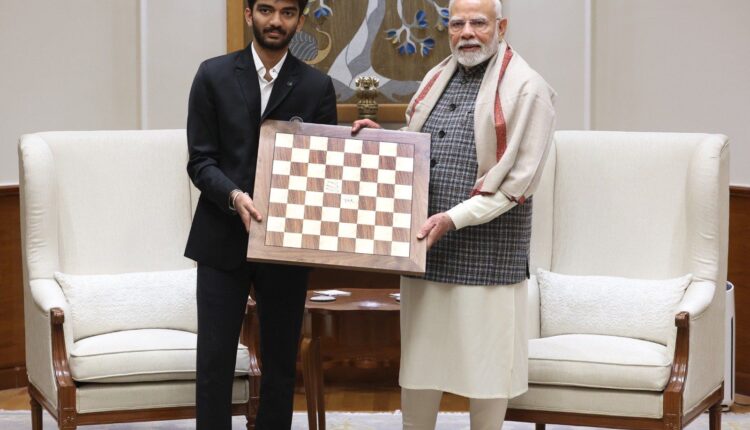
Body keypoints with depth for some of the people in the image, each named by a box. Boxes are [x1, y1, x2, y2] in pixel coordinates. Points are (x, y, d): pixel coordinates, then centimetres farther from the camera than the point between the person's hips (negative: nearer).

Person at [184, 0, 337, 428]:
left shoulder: (317, 86, 3)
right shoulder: (213, 75, 1)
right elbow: (200, 160, -3)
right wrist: (234, 196, -21)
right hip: (223, 238, -1)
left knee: (281, 360, 8)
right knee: (214, 359, 0)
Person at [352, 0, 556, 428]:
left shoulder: (527, 89, -8)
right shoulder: (437, 79, 13)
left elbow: (518, 179, -14)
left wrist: (455, 218, -19)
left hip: (486, 252, -6)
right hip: (426, 245, 6)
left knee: (485, 359, 3)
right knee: (420, 357, 12)